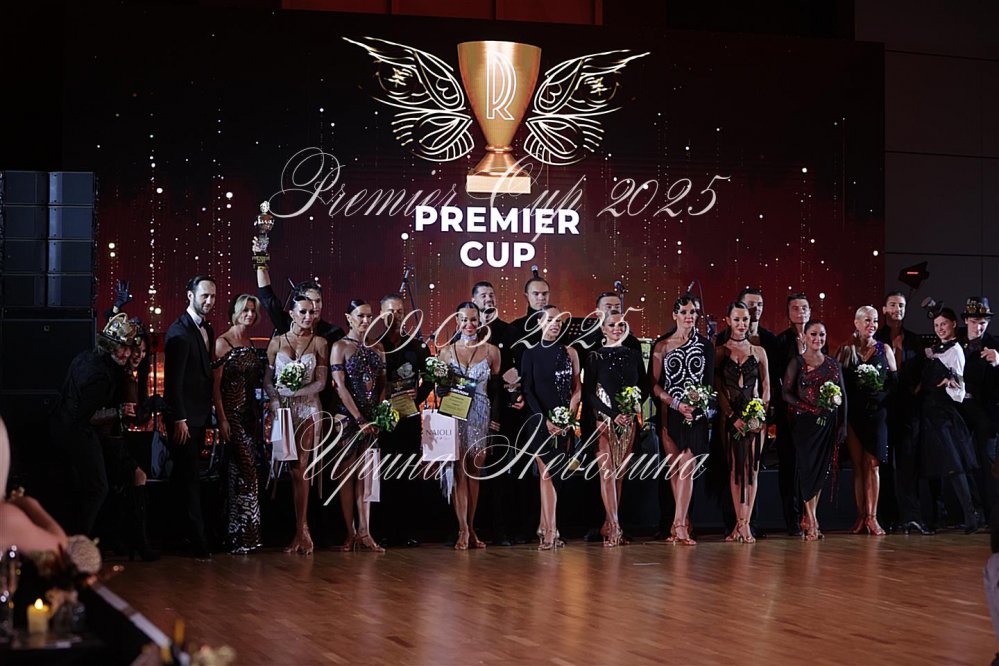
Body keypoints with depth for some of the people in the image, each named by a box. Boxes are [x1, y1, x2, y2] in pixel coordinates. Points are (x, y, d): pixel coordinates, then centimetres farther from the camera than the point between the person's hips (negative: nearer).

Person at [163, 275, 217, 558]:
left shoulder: (207, 330, 14)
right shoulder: (179, 331, -12)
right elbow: (173, 379, -16)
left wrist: (209, 413, 12)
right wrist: (179, 419, -19)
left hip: (200, 416, 7)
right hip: (184, 418, -7)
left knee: (187, 477, 11)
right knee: (189, 478, -4)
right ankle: (197, 539, -4)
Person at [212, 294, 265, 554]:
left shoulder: (251, 345, 15)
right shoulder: (223, 343, -7)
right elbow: (215, 384, -11)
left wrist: (258, 417, 14)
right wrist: (222, 419, -17)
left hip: (250, 413, 7)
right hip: (232, 412, -7)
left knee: (242, 473, 7)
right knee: (246, 471, -11)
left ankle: (243, 534, 10)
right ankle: (243, 536, -7)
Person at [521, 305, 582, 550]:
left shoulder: (569, 353, 10)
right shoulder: (531, 354, 4)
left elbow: (577, 388, 9)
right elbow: (528, 391, -1)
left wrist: (570, 415, -6)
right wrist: (546, 420, -11)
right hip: (541, 420, -2)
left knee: (555, 474, 2)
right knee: (547, 474, -10)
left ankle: (544, 525, 11)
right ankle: (551, 531, -15)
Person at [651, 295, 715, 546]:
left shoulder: (705, 345, 8)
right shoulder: (662, 346, 5)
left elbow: (709, 381, 8)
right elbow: (655, 384, 1)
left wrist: (700, 407, -8)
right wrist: (677, 404, -11)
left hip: (696, 413, 0)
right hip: (670, 413, 0)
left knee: (686, 467, -10)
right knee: (675, 468, 2)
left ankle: (678, 524, -13)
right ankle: (683, 522, 10)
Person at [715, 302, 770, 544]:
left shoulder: (759, 352, 11)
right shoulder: (720, 351, 4)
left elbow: (766, 387, 9)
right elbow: (718, 388, -1)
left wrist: (761, 415, -6)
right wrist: (733, 417, -11)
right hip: (730, 415, -1)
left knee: (752, 467, -4)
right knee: (735, 467, -1)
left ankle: (744, 523, -4)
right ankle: (741, 523, 2)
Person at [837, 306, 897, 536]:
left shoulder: (884, 349, 9)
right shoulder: (846, 350, 8)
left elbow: (894, 380, 9)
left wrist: (883, 394, -9)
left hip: (876, 412, 0)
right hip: (853, 412, 1)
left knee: (872, 464, -6)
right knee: (858, 464, 1)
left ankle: (872, 517, -7)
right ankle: (861, 517, 3)